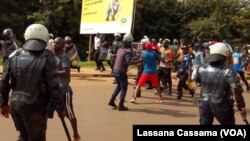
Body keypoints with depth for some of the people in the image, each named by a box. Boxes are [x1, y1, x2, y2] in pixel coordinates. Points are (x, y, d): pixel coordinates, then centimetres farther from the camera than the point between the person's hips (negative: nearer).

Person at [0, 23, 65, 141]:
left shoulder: (14, 56, 2)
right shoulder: (46, 59, -13)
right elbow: (54, 87, -14)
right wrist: (60, 107, -3)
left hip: (15, 103, 5)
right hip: (34, 106, -5)